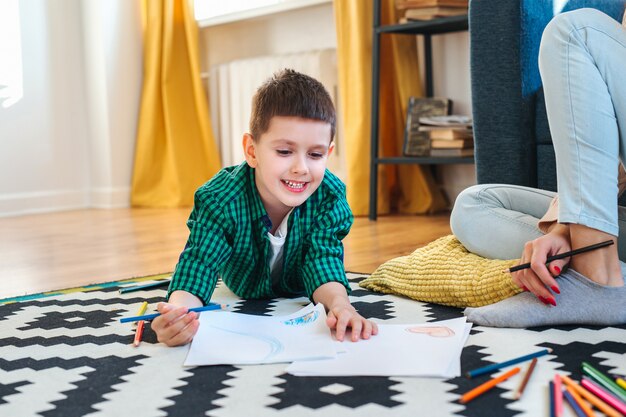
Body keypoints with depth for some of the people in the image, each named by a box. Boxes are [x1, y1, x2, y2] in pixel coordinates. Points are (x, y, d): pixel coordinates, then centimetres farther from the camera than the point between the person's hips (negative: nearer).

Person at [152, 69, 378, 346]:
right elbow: (199, 262, -41)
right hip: (238, 301, 0)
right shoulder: (219, 201, -35)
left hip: (299, 300, 1)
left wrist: (339, 303, -56)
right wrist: (180, 310, -66)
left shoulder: (330, 197, -29)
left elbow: (323, 260, -32)